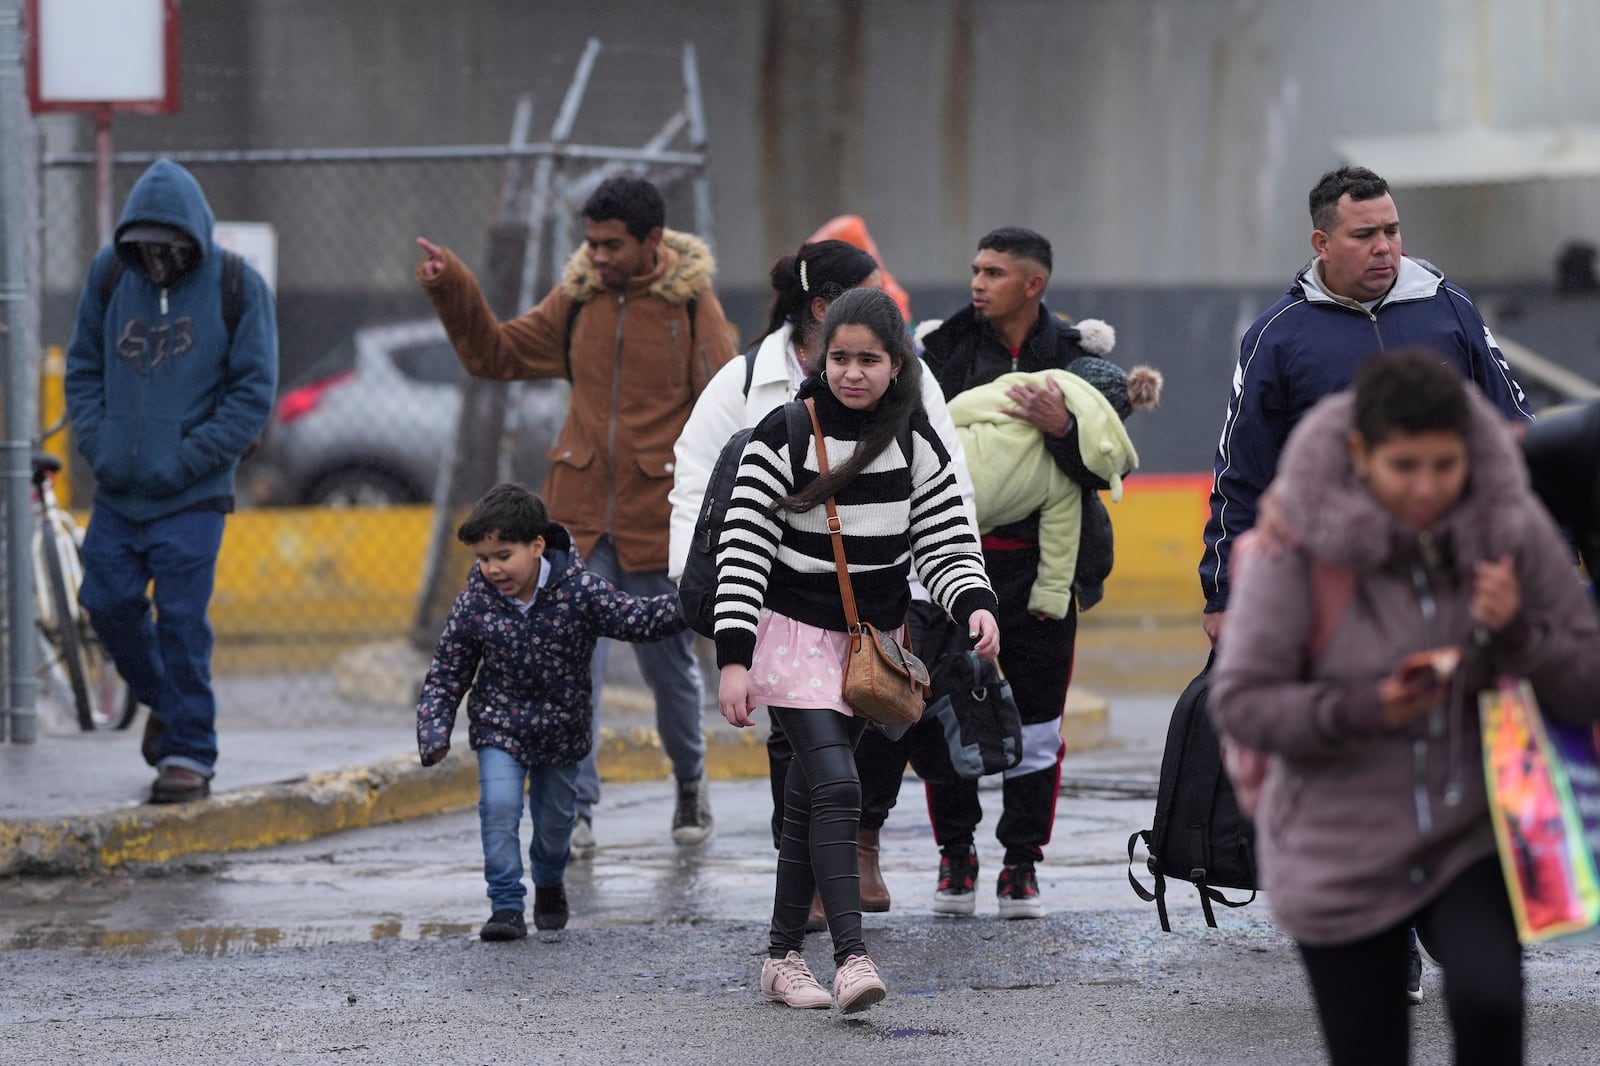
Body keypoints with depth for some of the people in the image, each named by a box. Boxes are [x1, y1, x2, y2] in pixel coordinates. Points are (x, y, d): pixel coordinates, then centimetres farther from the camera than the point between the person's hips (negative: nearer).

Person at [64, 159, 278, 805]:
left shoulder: (236, 287, -6)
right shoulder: (110, 274, 4)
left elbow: (253, 394, -5)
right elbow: (83, 368, 13)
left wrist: (186, 460, -12)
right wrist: (98, 445, -2)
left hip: (192, 494, -4)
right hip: (117, 487, 4)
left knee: (181, 620, -7)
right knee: (108, 601, 5)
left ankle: (188, 753, 2)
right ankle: (161, 701, 31)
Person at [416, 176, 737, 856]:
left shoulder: (690, 304, -6)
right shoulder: (576, 301, 5)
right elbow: (496, 354, 14)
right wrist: (453, 292, 0)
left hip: (660, 518, -3)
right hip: (582, 514, 3)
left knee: (668, 664, 10)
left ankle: (689, 781, 35)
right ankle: (575, 813, -7)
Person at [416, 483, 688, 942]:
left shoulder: (580, 591, -19)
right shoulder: (474, 604, -16)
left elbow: (639, 619, -18)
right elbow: (445, 676, -8)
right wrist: (434, 733, -19)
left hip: (561, 729, 1)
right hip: (499, 727, -1)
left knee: (555, 817, 15)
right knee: (499, 805, -19)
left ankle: (549, 884, 46)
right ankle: (507, 905, -9)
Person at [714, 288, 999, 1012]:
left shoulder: (915, 443, 0)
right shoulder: (783, 436, -10)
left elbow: (946, 544, 2)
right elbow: (744, 549, -10)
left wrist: (975, 606, -19)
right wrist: (734, 660, -16)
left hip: (875, 640, 4)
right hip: (796, 635, -4)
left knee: (810, 799, 9)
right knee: (837, 785, -19)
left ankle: (783, 959, 17)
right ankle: (851, 957, -24)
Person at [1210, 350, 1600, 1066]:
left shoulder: (1513, 527, -9)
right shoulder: (1301, 539, -14)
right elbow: (1239, 702, -12)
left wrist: (1518, 634, -23)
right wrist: (1360, 709, -28)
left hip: (1475, 840, 0)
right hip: (1341, 861, 0)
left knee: (1489, 996, -27)